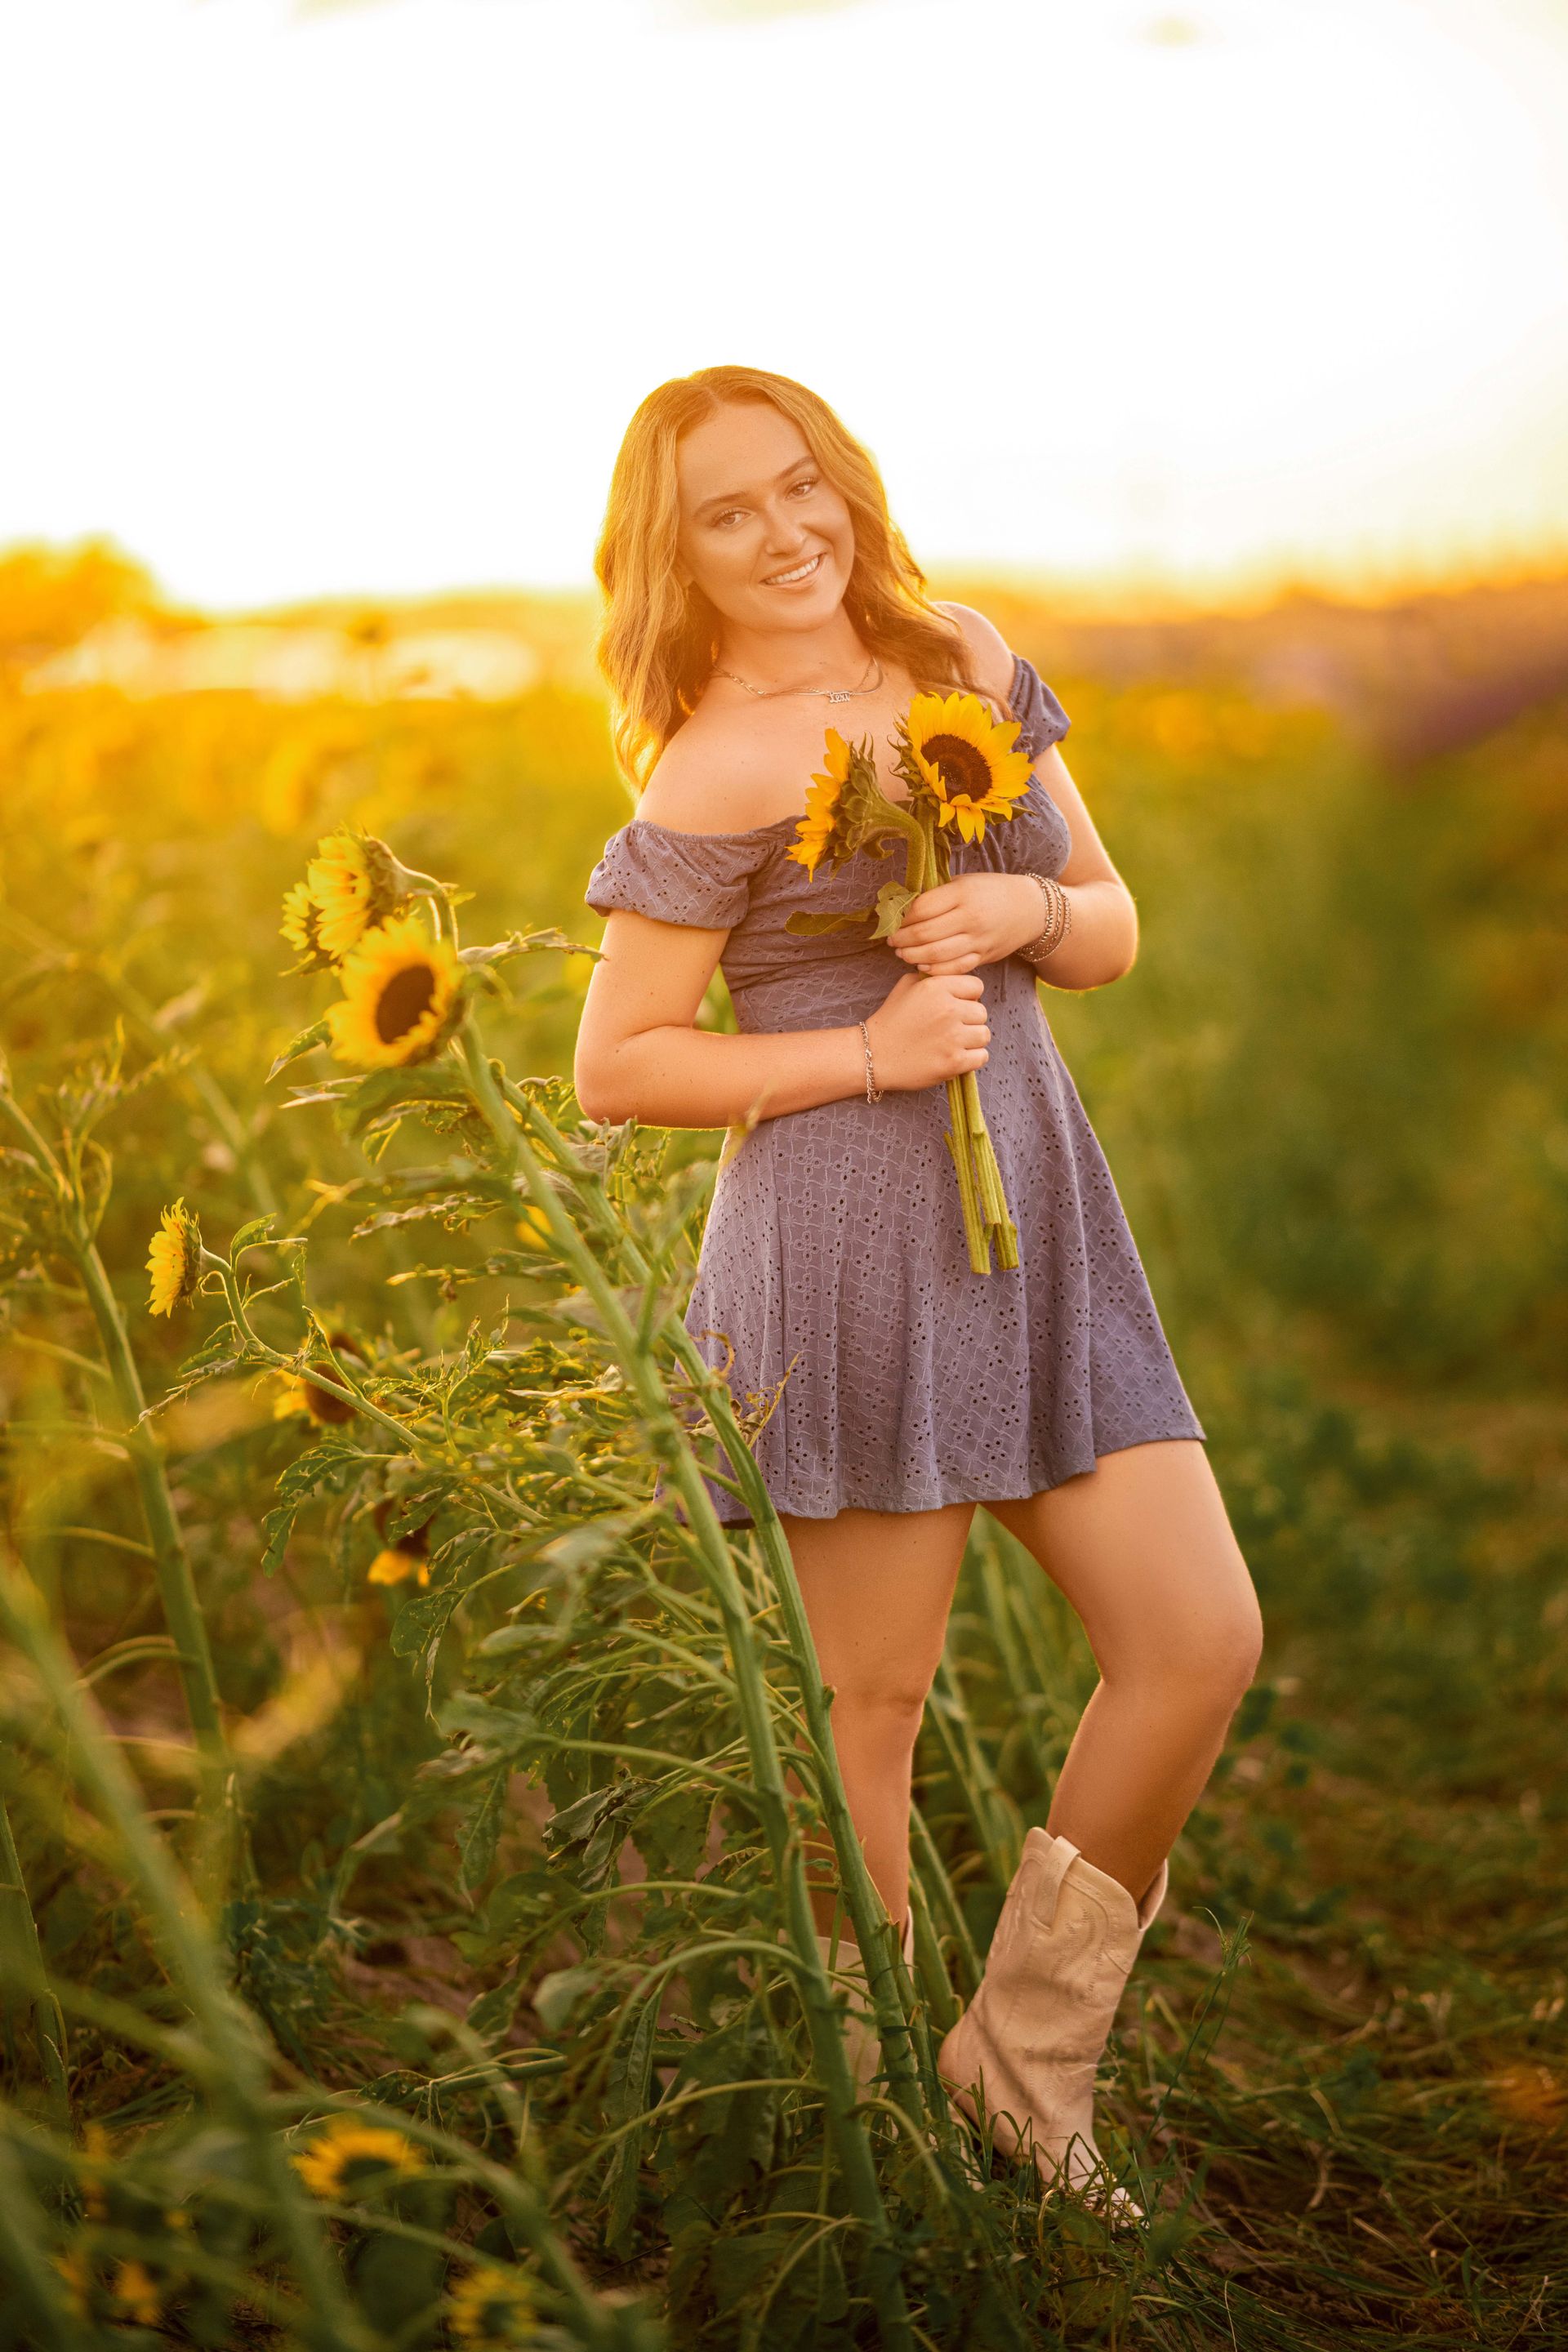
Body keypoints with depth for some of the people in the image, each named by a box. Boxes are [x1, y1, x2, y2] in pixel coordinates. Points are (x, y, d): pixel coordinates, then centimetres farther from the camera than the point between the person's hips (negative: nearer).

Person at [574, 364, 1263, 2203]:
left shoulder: (973, 666, 10)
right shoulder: (719, 772, -7)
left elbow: (1115, 931, 16)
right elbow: (614, 1070, -6)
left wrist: (1030, 909, -6)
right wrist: (864, 1046, -14)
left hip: (1041, 1220, 7)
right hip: (848, 1238, -6)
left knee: (1203, 1644, 3)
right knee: (872, 1698, 2)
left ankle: (1021, 2058, 20)